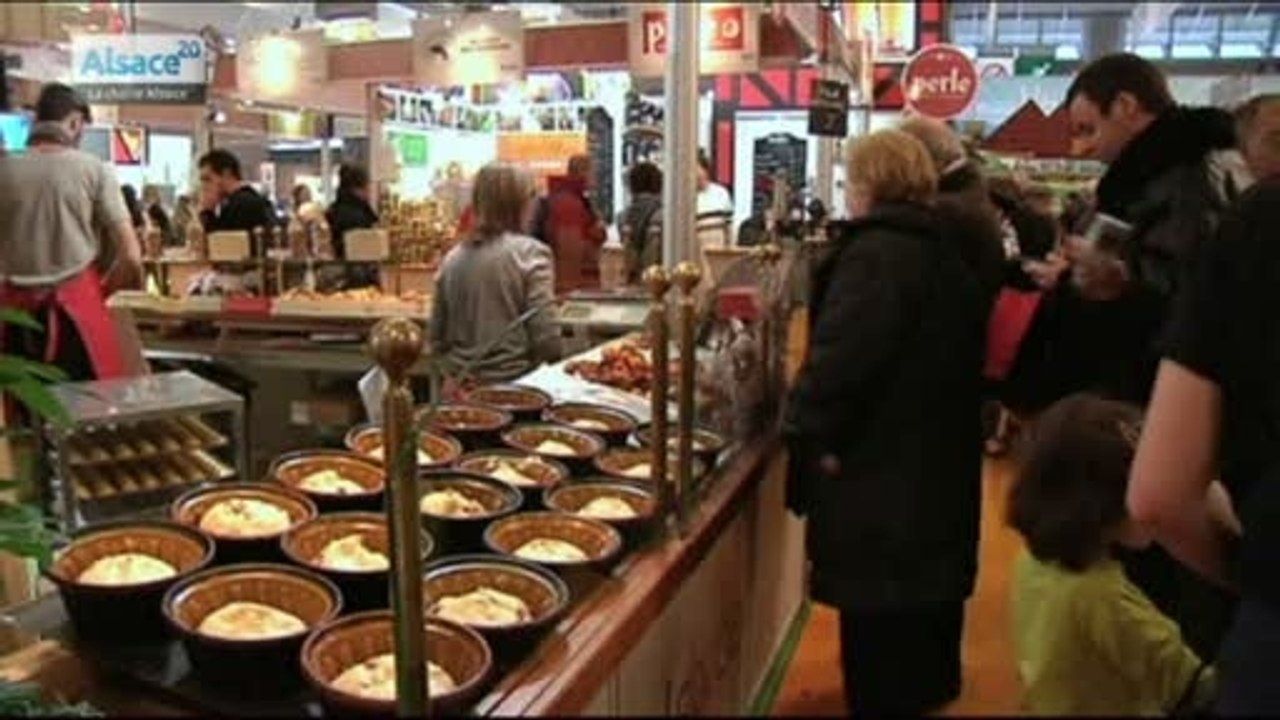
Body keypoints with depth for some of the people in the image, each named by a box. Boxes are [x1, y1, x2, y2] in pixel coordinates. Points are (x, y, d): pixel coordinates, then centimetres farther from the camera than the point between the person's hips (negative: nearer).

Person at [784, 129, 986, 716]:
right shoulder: (945, 250, 11)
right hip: (938, 456, 10)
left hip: (881, 464, -10)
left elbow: (839, 355, -27)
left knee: (880, 611, 2)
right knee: (927, 582, 24)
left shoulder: (876, 252, -18)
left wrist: (809, 431, -16)